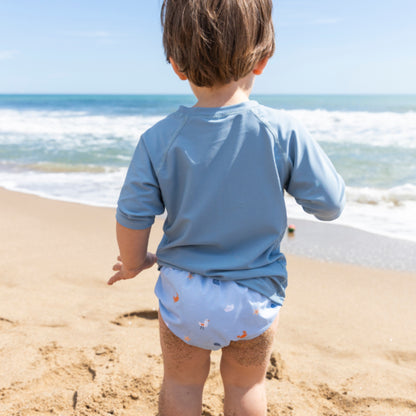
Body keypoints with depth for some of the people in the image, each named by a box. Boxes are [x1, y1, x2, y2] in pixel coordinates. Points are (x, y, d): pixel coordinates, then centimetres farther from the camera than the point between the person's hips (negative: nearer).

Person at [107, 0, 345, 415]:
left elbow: (132, 220, -9)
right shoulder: (284, 133, -18)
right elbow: (330, 205, -10)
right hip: (255, 294, 0)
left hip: (184, 292, 1)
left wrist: (134, 262, 12)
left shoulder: (157, 140, -13)